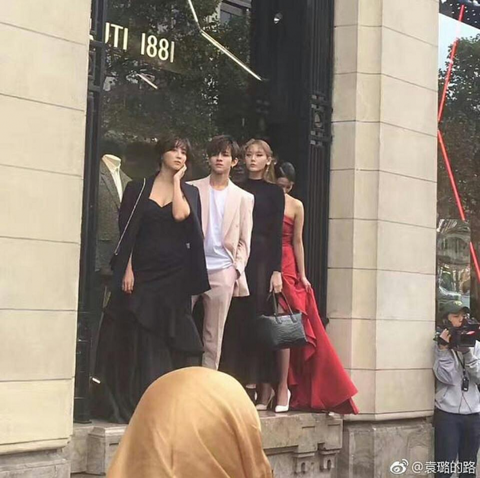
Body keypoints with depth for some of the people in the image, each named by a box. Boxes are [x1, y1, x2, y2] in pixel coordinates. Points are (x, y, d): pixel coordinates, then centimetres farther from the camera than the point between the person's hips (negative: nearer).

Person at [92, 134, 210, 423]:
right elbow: (127, 232, 1)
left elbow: (180, 215, -14)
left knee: (167, 340, 0)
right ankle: (125, 404, 5)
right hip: (142, 271, -1)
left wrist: (176, 180, -3)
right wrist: (127, 269, -9)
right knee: (135, 339, 0)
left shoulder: (189, 192, 9)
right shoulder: (139, 189, 6)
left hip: (174, 275, 1)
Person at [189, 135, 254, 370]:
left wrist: (237, 270, -1)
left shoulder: (244, 198, 11)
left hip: (222, 272, 1)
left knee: (213, 338, 4)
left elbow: (244, 240, 10)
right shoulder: (192, 189, 8)